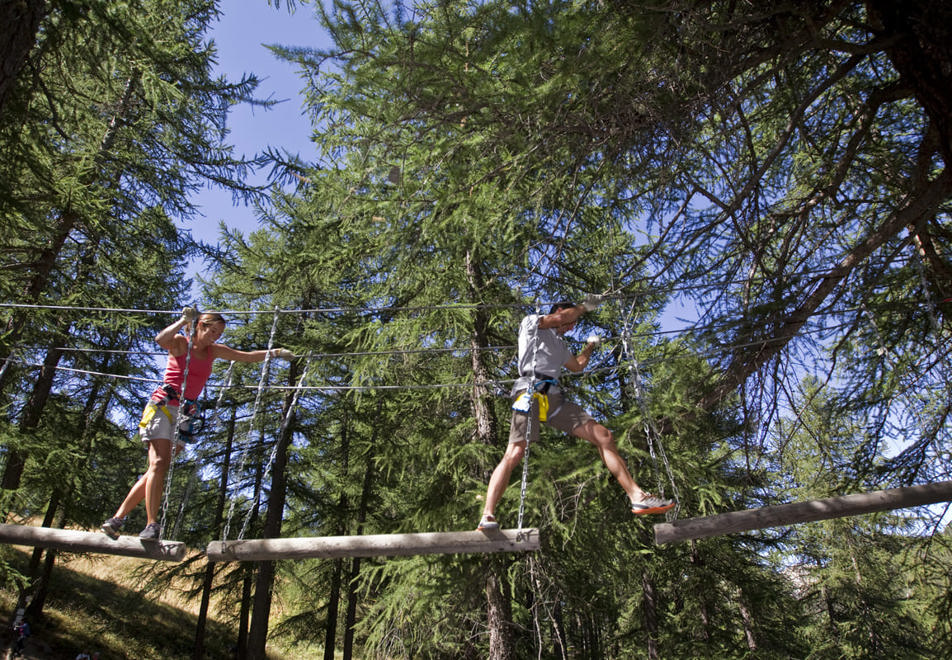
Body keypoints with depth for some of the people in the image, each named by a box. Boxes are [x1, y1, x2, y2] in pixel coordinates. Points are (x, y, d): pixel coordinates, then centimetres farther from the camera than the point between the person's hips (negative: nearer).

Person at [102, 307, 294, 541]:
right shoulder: (180, 343, 2)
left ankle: (117, 519, 6)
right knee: (159, 463, -17)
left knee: (157, 470, 0)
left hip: (184, 413, 6)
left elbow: (247, 356, 21)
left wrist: (274, 353, 14)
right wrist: (184, 320, -15)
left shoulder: (214, 351, 18)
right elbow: (160, 339, -21)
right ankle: (151, 524, -19)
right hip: (163, 406, -6)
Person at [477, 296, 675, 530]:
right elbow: (558, 318, -3)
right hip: (531, 391, -8)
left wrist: (590, 346, 51)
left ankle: (637, 497, -3)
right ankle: (487, 517, -28)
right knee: (515, 453, -23)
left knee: (604, 437, -3)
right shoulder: (531, 323, 15)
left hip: (554, 397, 8)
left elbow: (577, 366, 47)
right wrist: (585, 306, 9)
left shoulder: (558, 343, 36)